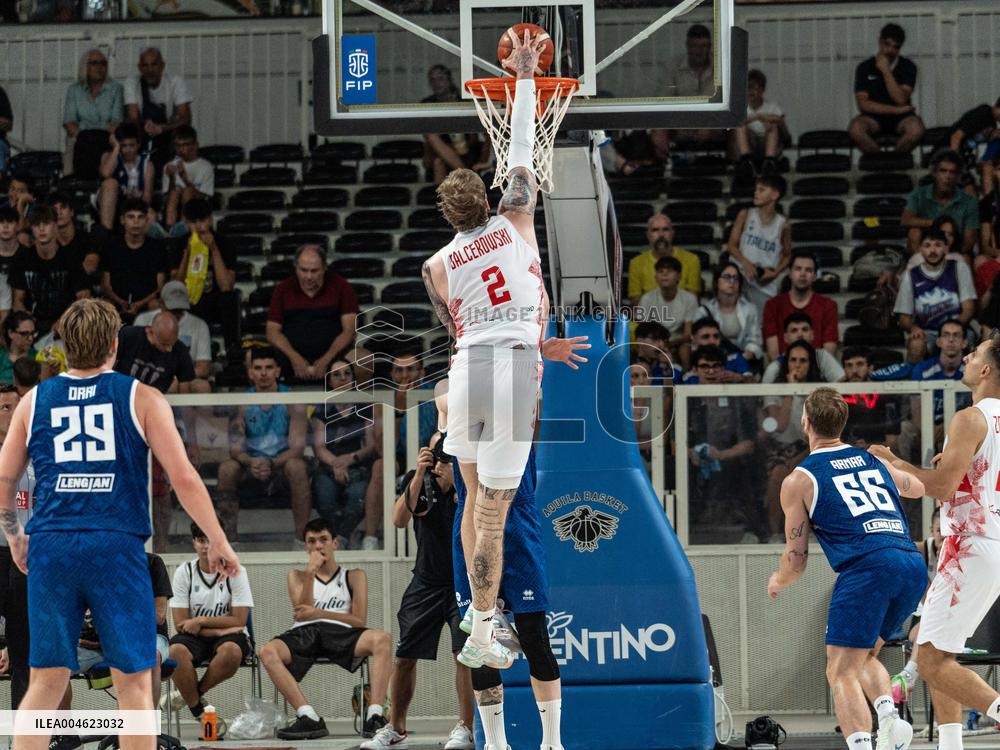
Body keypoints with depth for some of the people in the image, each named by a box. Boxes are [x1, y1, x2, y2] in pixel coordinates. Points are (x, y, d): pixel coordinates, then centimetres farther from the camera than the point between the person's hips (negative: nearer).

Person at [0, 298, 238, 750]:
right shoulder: (141, 399, 4)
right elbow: (184, 479, 0)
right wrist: (218, 543, 9)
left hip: (51, 547, 3)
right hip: (116, 546, -2)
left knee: (46, 683, 7)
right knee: (133, 682, 3)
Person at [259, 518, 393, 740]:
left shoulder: (354, 576, 19)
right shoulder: (297, 576, 25)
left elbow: (360, 621, 6)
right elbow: (301, 613, 7)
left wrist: (319, 613, -7)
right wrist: (310, 573, -1)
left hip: (340, 633, -1)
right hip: (305, 632, 1)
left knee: (382, 639, -34)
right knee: (268, 651, -33)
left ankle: (374, 716, -41)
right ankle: (310, 719, -41)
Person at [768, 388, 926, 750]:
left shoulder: (798, 481, 9)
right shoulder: (873, 460, 23)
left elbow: (796, 560, 12)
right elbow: (917, 487, 45)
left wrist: (777, 582, 35)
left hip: (868, 567, -6)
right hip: (913, 565, 6)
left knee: (841, 672, -3)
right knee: (864, 656, 24)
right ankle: (889, 716, -2)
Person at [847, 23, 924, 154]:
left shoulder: (907, 66, 1)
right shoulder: (865, 68, 1)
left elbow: (901, 100, -12)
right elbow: (863, 104, -8)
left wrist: (886, 71, -16)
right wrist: (896, 110, -12)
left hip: (901, 119, 0)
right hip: (874, 118, 0)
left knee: (915, 128, -35)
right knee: (856, 128, -34)